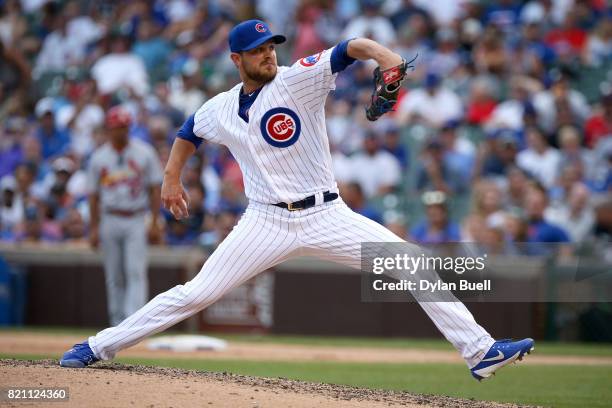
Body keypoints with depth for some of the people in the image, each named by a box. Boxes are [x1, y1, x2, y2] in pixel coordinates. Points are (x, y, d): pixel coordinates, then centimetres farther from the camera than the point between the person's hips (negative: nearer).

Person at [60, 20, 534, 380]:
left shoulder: (299, 80, -7)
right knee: (196, 293, -5)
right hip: (267, 223, 1)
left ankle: (479, 350, -9)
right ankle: (100, 347, 6)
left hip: (327, 216, -1)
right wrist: (172, 177, 22)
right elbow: (190, 131, 27)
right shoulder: (219, 110, 4)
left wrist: (385, 55, -40)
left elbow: (351, 47, -21)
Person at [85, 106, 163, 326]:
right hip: (110, 221, 2)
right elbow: (94, 195, 9)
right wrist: (93, 228, 5)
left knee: (136, 273, -13)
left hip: (136, 220, -2)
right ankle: (117, 323, 15)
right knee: (114, 276, 6)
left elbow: (154, 188, 3)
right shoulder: (99, 157, 6)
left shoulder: (144, 153, 1)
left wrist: (155, 221, -5)